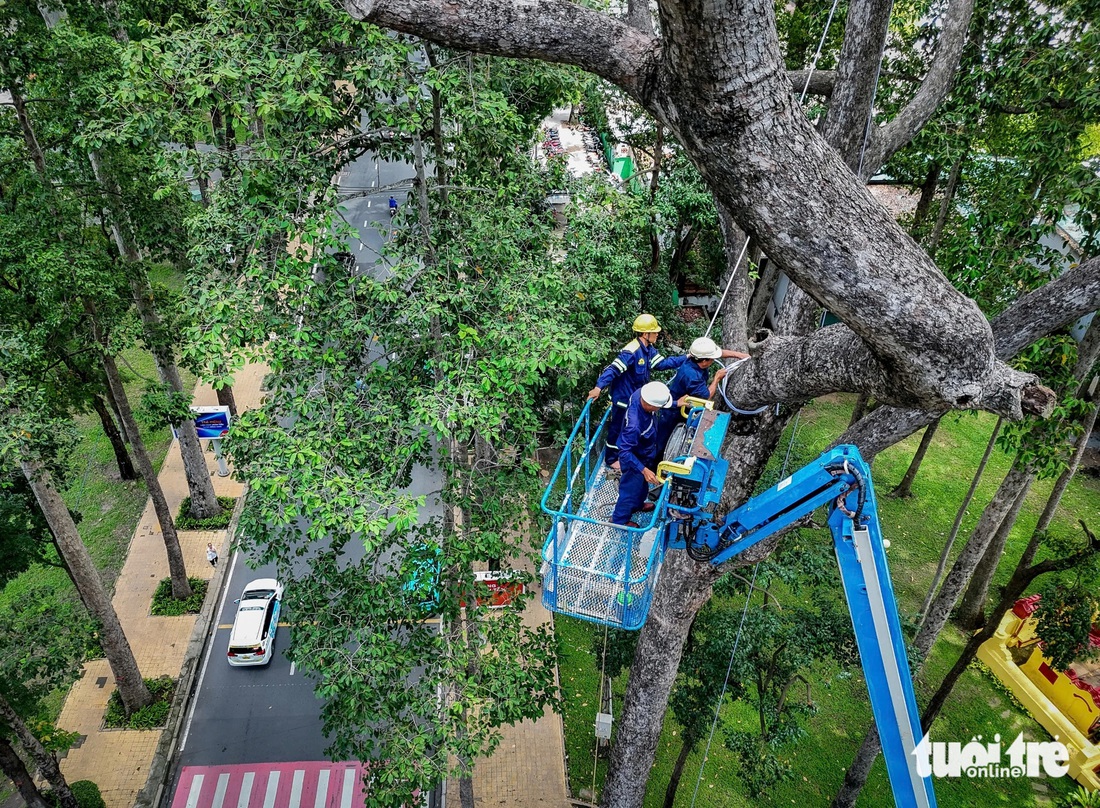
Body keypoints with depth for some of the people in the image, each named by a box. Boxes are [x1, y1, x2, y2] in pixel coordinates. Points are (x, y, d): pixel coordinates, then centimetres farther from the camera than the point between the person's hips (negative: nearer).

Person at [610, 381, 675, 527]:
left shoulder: (640, 393, -24)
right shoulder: (634, 425, -46)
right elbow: (625, 452, -36)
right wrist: (643, 470, -39)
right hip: (635, 459, -8)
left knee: (642, 483, 33)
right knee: (631, 489, 19)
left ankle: (637, 504, 62)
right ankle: (619, 519, 45)